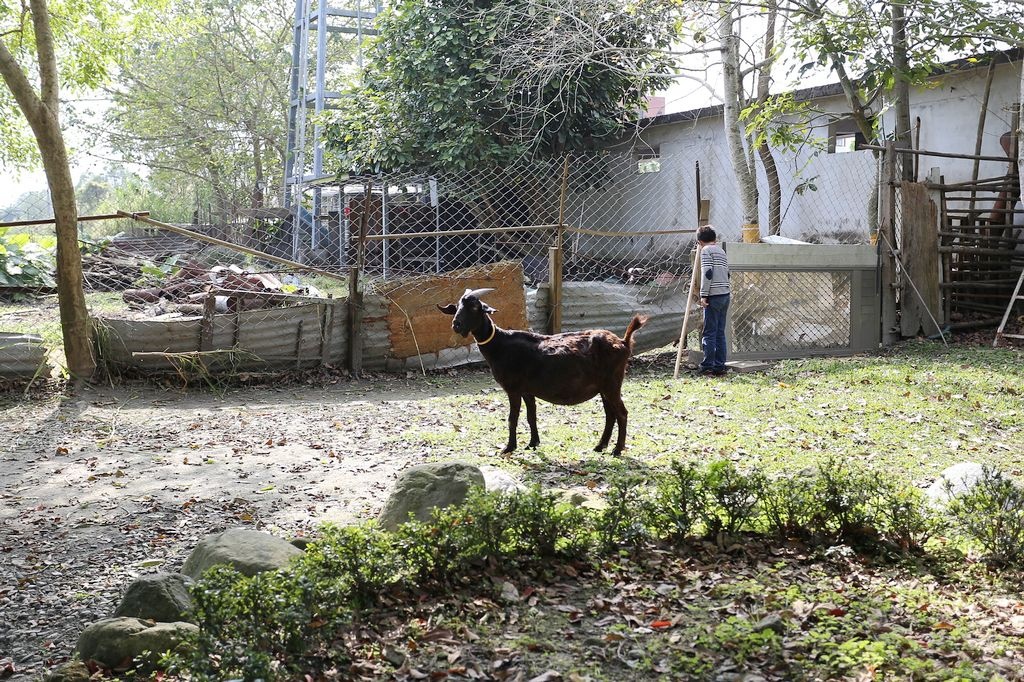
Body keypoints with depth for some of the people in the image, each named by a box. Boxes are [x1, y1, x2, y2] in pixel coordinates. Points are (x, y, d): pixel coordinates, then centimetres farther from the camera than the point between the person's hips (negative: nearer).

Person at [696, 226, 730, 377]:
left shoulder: (706, 250, -4)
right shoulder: (721, 251, 20)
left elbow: (707, 273, -14)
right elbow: (727, 274, 18)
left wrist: (703, 295, -14)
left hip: (713, 296, -8)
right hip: (725, 295, 8)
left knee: (709, 333, -5)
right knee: (720, 333, 9)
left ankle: (707, 367, -5)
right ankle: (720, 367, 8)